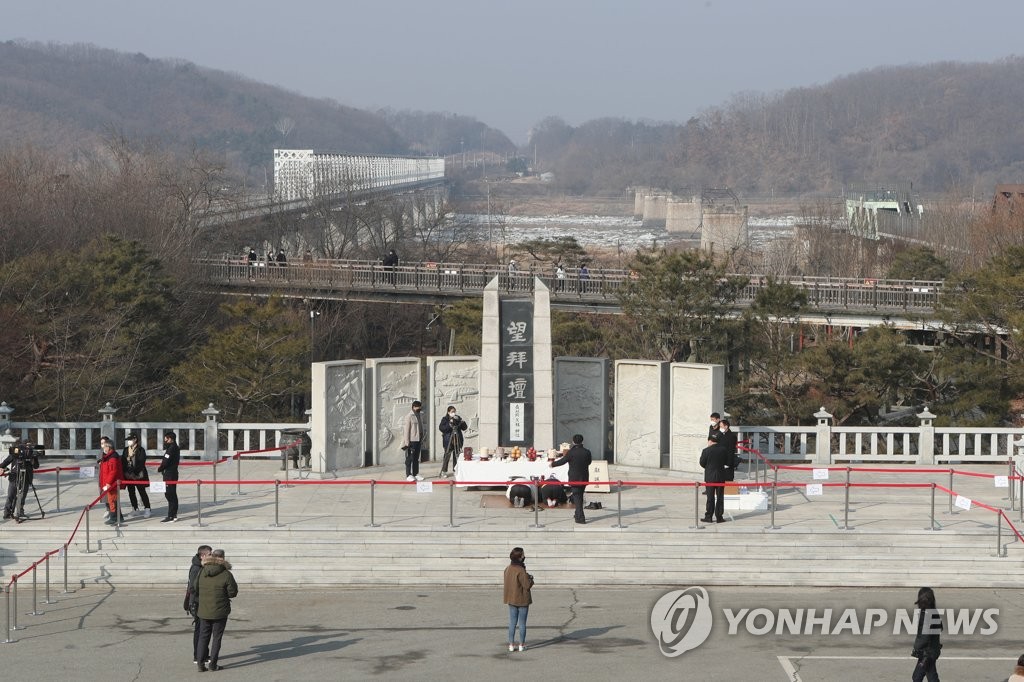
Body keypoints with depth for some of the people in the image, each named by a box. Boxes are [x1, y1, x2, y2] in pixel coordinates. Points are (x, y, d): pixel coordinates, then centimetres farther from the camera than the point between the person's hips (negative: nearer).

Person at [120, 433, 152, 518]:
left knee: (142, 492, -3)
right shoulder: (125, 450, 11)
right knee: (131, 492, 11)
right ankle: (135, 509, 22)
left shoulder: (140, 450, -6)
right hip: (128, 475, 6)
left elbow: (141, 462, -12)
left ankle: (147, 509, 0)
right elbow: (122, 461, 9)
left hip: (138, 475, -6)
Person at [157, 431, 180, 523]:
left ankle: (171, 516, -7)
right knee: (173, 494, 16)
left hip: (169, 475, -10)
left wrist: (159, 469, -4)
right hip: (174, 473, 10)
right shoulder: (176, 448, 12)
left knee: (170, 495, -8)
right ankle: (174, 514, 22)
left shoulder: (171, 449, -18)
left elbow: (165, 462, -21)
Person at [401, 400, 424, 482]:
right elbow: (406, 430, -12)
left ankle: (416, 474, 15)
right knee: (409, 458, -3)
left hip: (418, 440, 7)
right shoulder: (409, 416, -10)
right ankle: (408, 475, 0)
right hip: (411, 441, -7)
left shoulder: (419, 416, 13)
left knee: (416, 458, 11)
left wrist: (422, 438, 14)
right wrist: (407, 442, -15)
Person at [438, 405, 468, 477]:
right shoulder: (445, 419, -1)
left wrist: (463, 422, -10)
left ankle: (455, 470, 13)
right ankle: (444, 471, -1)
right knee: (447, 456, -6)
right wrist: (449, 424, -23)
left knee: (457, 456, 4)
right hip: (448, 440, -4)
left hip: (457, 440, 4)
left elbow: (464, 428, 9)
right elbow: (441, 428, -13)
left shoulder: (458, 418, 9)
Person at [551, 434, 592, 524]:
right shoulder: (587, 452, -4)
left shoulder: (571, 452, -15)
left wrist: (552, 464, 12)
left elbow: (562, 461, -6)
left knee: (577, 497, 0)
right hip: (584, 478, 4)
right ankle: (578, 514, 35)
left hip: (574, 478, -4)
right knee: (580, 496, 21)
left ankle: (580, 518, -7)